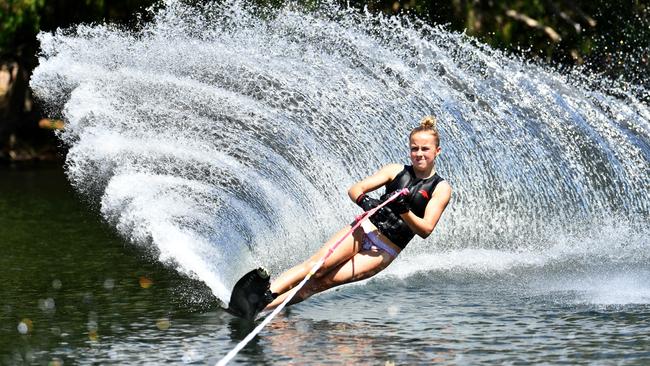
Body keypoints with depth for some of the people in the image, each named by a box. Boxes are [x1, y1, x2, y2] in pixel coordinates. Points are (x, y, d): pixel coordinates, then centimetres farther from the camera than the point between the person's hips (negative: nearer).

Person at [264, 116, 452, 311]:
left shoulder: (441, 189, 2)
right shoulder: (396, 170, 10)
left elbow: (426, 230, -8)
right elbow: (355, 189, 5)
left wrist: (404, 212, -25)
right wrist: (365, 201, -18)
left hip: (386, 250, -2)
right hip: (365, 229, 2)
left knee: (322, 282, -18)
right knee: (317, 265, -22)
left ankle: (268, 305, -24)